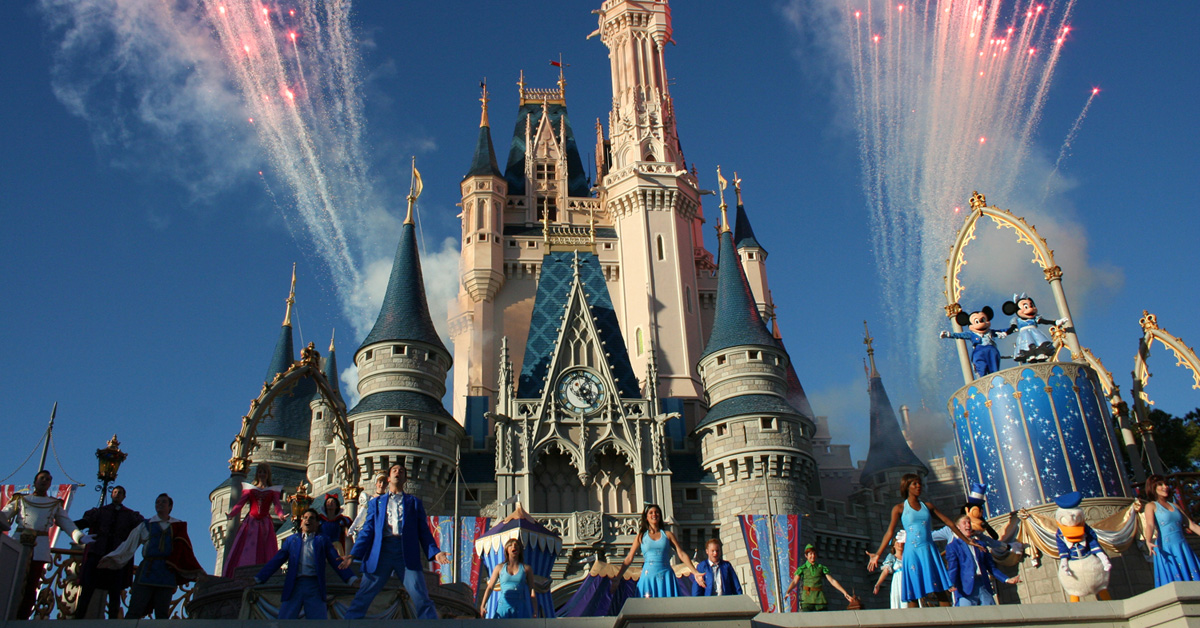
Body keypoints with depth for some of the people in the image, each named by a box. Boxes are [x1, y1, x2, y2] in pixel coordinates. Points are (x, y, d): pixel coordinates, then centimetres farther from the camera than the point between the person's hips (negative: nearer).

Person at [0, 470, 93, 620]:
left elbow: (67, 523, 12)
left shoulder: (56, 504, 20)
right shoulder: (20, 499, 19)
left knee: (31, 586, -2)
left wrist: (80, 537, -4)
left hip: (40, 547, 1)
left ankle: (22, 618, 1)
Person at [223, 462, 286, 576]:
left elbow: (277, 504, -1)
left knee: (265, 553, -10)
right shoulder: (249, 489, 16)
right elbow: (240, 503, 2)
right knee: (244, 553, -10)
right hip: (250, 523, 0)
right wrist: (231, 514, -19)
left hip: (265, 525, 0)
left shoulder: (273, 491, 15)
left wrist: (280, 515, -24)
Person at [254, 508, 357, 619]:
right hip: (294, 585, 1)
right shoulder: (291, 540, 20)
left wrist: (351, 579, -5)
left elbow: (336, 561, 8)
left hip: (315, 586, -1)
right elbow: (276, 560, 16)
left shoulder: (323, 540, 16)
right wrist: (258, 579, 7)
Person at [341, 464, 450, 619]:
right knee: (362, 598, -1)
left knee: (421, 598, -10)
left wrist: (435, 552, -3)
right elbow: (367, 531, 14)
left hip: (407, 553, -1)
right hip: (380, 552, 1)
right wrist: (353, 554, 0)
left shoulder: (414, 502, 20)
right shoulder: (376, 502, 22)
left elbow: (424, 531, 13)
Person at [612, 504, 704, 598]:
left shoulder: (668, 534, 9)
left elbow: (681, 554, 3)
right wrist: (617, 578, -3)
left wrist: (695, 573, -7)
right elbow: (629, 559, 5)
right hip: (648, 577, 0)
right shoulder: (641, 536, 8)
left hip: (666, 577, 1)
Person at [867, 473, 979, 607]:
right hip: (912, 552, -3)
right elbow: (890, 532, -5)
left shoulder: (928, 506, 13)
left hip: (929, 550, 3)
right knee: (912, 594, -4)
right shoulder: (899, 509, 2)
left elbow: (948, 523, 15)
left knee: (940, 589, -1)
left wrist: (967, 541, 13)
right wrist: (877, 554, -14)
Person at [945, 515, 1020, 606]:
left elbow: (991, 566, 25)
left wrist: (1007, 579, 14)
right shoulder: (953, 546, 7)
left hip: (984, 587, 5)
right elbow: (952, 568, -5)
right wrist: (953, 584, -23)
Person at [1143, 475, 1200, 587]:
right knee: (1174, 582, -9)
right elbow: (1150, 525, -14)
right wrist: (1148, 541, -33)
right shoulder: (1151, 506, 2)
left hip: (1183, 547, 5)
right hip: (1166, 550, -5)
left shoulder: (1175, 506, 18)